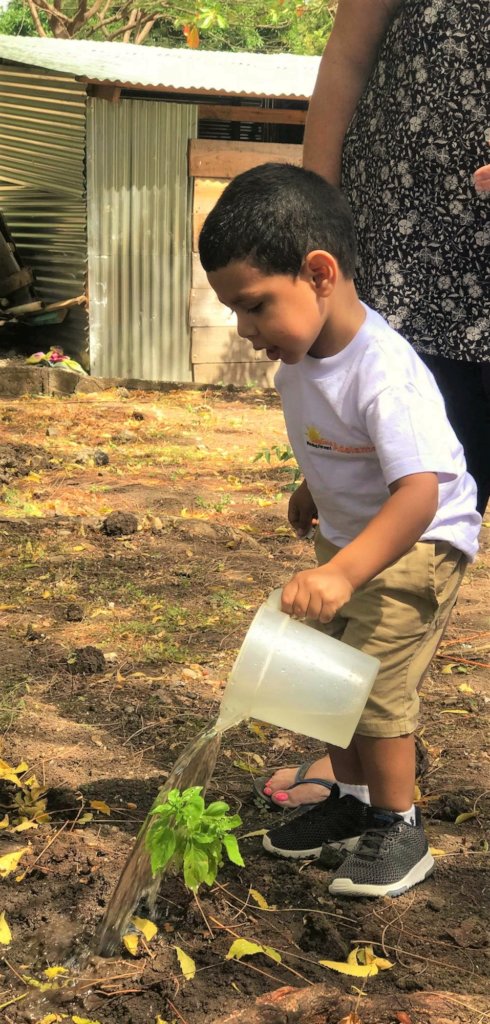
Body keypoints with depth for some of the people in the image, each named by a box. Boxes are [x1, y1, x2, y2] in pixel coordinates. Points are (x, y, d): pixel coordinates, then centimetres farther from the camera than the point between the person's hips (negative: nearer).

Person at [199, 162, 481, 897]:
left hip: (418, 541, -9)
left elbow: (419, 493, -43)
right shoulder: (304, 351, -8)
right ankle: (352, 801, 31)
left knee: (376, 683, -9)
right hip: (348, 532, 9)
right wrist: (312, 490, 27)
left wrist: (342, 573, -52)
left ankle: (399, 830, 9)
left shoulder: (385, 374, -36)